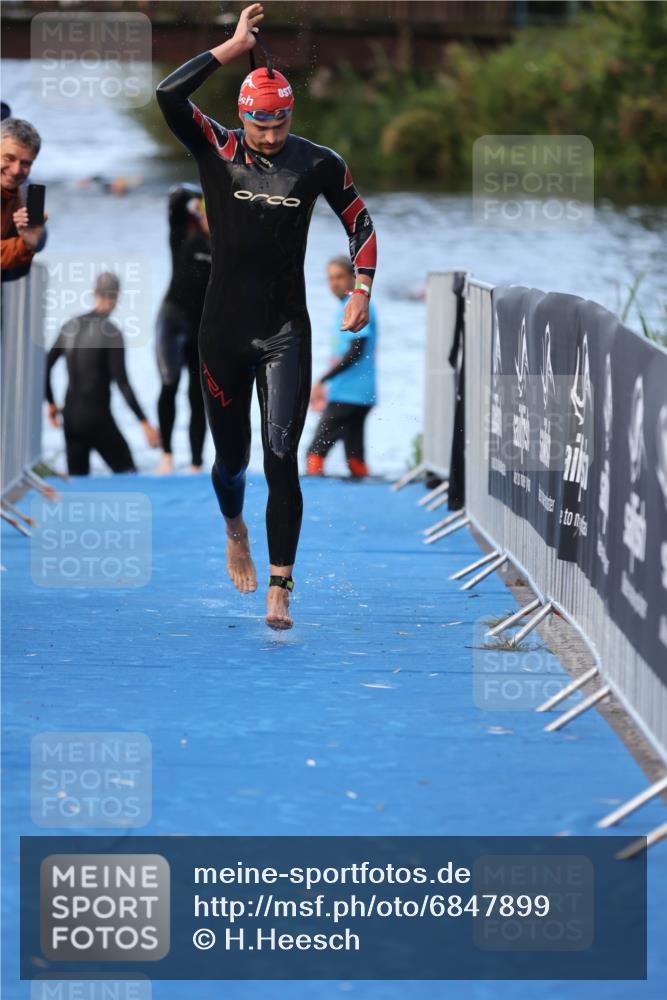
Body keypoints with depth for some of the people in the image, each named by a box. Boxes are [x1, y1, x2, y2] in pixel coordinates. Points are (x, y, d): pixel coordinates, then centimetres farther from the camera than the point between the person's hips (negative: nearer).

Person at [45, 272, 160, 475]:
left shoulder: (70, 327, 6)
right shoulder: (112, 333, -13)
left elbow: (45, 366, 13)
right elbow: (122, 382, -19)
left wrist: (51, 403, 27)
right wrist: (144, 423, -18)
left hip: (71, 418, 6)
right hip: (98, 419, -6)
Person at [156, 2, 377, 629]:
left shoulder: (318, 164, -1)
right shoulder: (216, 151, -3)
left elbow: (359, 224, 11)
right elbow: (168, 96, -17)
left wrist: (362, 291, -1)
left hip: (286, 334, -1)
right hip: (223, 332, 1)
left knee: (282, 461, -10)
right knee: (230, 456, 13)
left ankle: (278, 591, -10)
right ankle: (235, 534, 46)